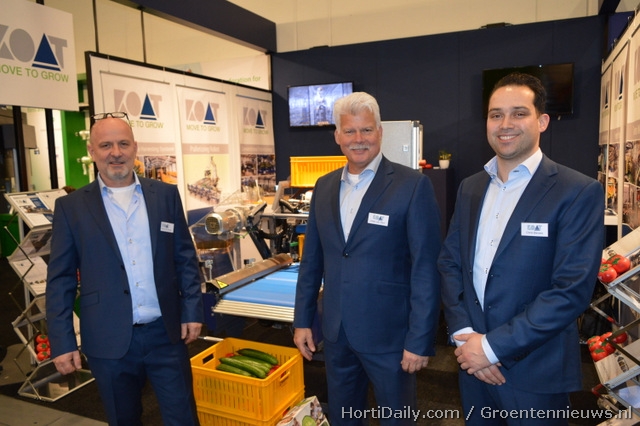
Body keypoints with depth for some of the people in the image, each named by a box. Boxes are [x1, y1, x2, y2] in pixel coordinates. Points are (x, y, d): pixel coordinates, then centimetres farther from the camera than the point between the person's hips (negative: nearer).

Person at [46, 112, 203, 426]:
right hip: (109, 341, 0)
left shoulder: (166, 195, 2)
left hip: (166, 333, 1)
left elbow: (185, 257, 5)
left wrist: (192, 310, 1)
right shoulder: (71, 207, -1)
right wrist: (62, 341, -3)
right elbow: (60, 279, 0)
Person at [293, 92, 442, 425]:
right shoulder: (324, 186, 5)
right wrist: (302, 320, 8)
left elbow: (426, 269, -13)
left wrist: (420, 340, -14)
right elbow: (312, 260, 8)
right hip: (335, 332, 5)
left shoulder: (413, 185, -12)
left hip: (389, 334, -4)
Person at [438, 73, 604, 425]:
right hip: (473, 360, 5)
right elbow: (450, 262, 4)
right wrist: (463, 333, -9)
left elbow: (572, 290, -18)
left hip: (535, 371, -4)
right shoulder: (470, 187, 5)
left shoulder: (579, 192, -12)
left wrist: (494, 346, -18)